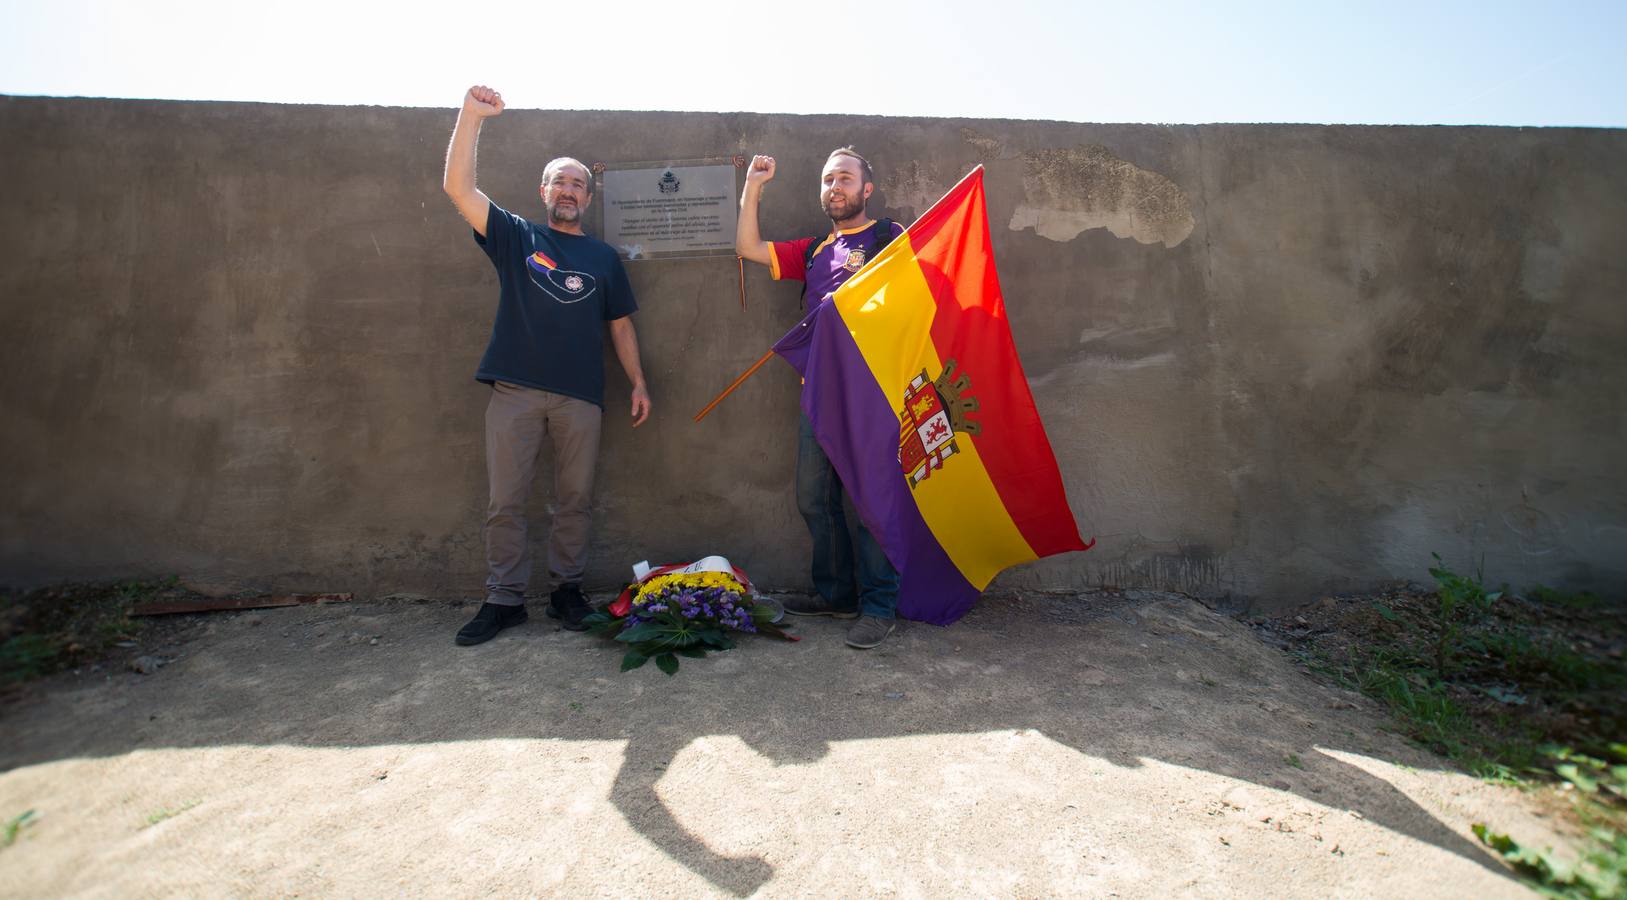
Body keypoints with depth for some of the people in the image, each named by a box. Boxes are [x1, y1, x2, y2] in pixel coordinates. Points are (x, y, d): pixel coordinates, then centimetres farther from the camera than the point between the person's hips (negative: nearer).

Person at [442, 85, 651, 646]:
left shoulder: (604, 257, 15)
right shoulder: (515, 237, 12)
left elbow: (621, 326, 15)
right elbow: (458, 187, -1)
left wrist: (638, 383, 6)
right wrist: (471, 116, -9)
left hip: (581, 395, 1)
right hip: (515, 390, -1)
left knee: (575, 499, 5)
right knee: (505, 501, 1)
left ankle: (567, 589, 20)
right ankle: (504, 599, 12)